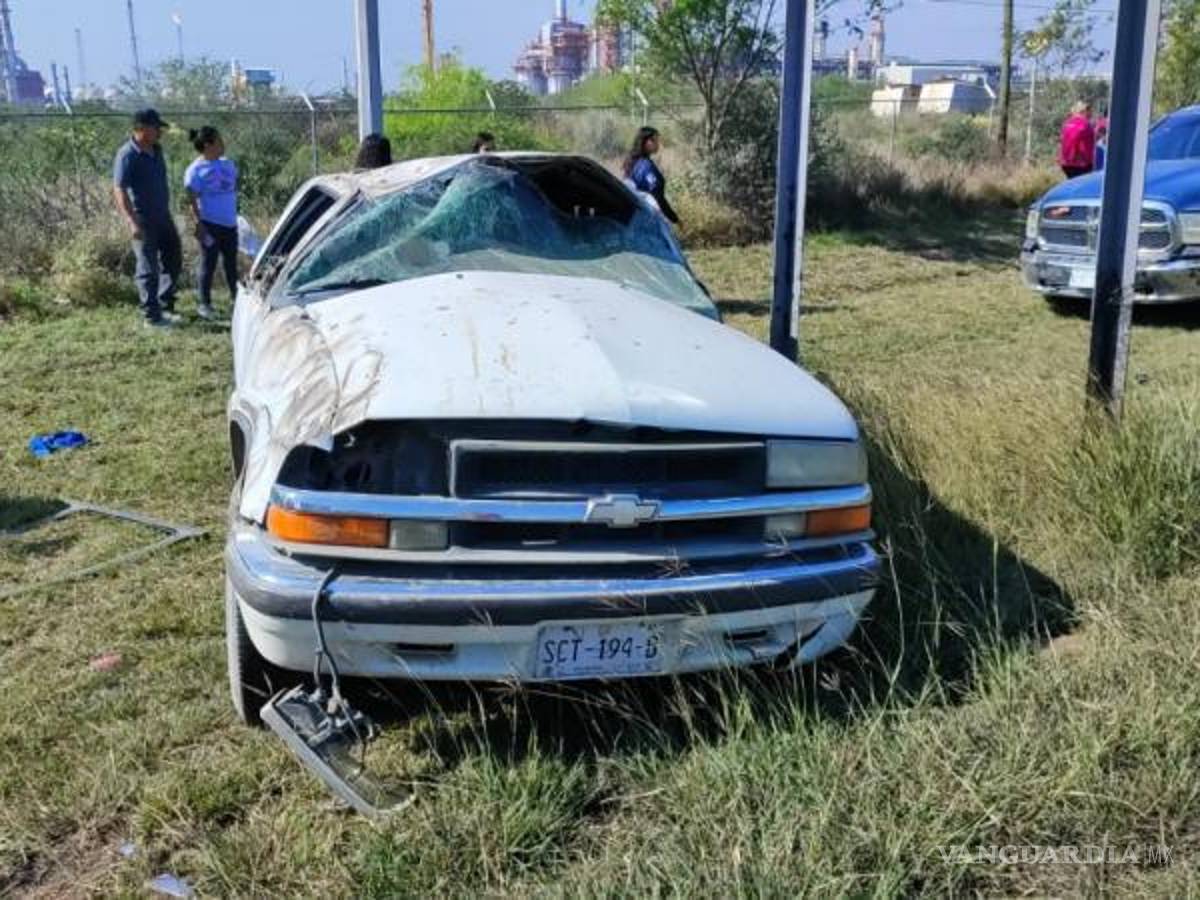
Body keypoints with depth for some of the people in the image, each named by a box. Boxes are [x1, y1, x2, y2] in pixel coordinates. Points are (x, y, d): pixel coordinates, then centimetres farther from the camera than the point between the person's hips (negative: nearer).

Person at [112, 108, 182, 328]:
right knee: (148, 269, -1)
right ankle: (152, 315, 7)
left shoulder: (156, 150, 8)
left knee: (173, 261, 14)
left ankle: (165, 306, 28)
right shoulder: (127, 155, -16)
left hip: (164, 217, 8)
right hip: (144, 220, -8)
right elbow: (119, 190, -20)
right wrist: (132, 221, -28)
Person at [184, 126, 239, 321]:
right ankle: (204, 304, 9)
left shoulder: (227, 164, 10)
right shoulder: (196, 170, -9)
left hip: (230, 223, 6)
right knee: (208, 264, 0)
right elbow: (191, 200, -11)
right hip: (210, 224, -6)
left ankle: (235, 298, 26)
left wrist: (234, 214, 17)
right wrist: (198, 224, -18)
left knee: (231, 262, 14)